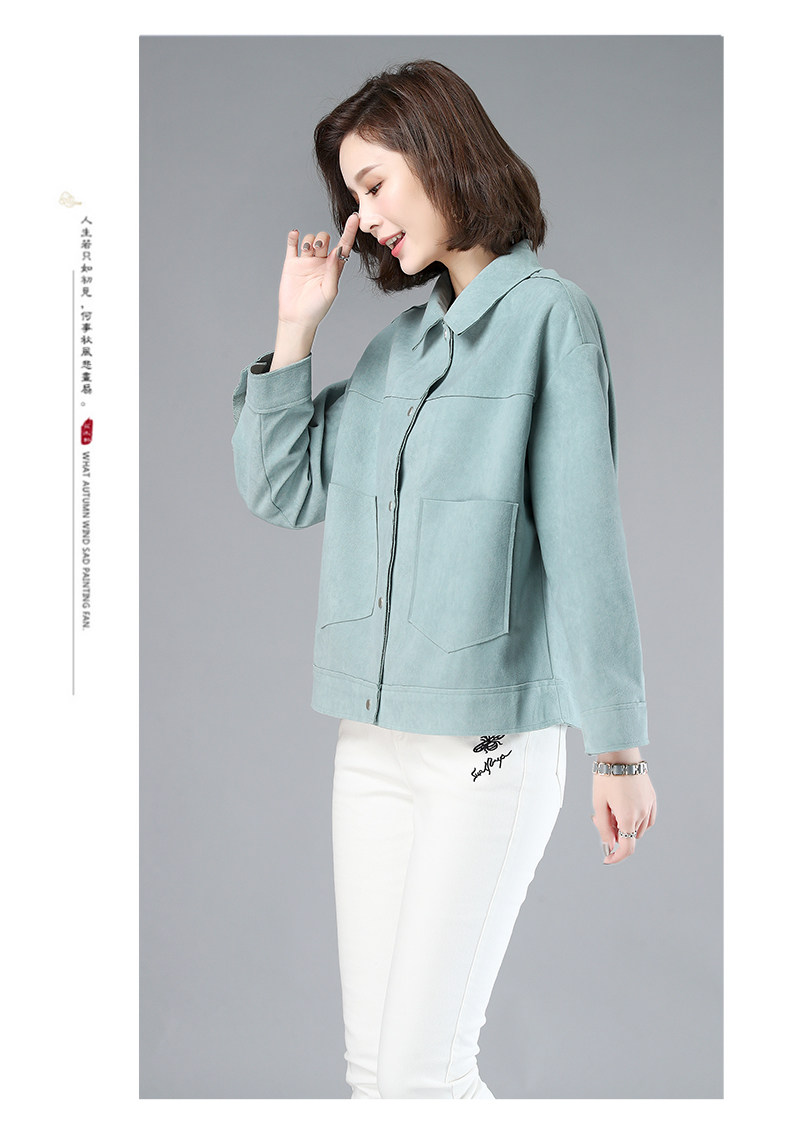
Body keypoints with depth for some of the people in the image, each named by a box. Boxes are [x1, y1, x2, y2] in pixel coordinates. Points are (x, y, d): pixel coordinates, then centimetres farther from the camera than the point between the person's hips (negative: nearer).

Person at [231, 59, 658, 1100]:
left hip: (490, 739, -6)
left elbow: (584, 538, -10)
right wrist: (296, 326, 7)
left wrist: (619, 748, -10)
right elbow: (280, 491, 14)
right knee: (371, 1062, 11)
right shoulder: (401, 337, 13)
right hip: (374, 736, 7)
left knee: (424, 1069, -3)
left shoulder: (546, 314, -6)